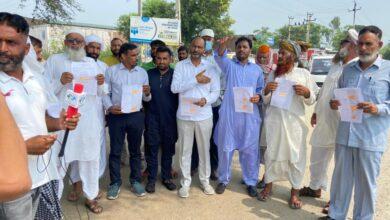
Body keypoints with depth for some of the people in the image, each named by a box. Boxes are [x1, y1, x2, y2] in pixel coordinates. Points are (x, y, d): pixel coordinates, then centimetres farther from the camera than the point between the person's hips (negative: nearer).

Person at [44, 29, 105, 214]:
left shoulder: (91, 62, 16)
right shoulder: (54, 60, 5)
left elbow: (100, 93, 16)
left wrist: (100, 84, -5)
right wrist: (60, 81, -18)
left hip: (89, 121, 4)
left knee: (90, 159, 9)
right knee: (59, 161, 0)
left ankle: (90, 197, 23)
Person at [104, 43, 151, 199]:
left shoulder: (142, 72, 7)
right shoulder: (111, 71, 2)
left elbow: (146, 98, 7)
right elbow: (105, 93, 1)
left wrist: (147, 93, -15)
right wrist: (109, 107, -16)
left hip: (136, 115, 2)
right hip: (116, 115, -1)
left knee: (135, 150, 11)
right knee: (115, 151, 5)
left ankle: (135, 181, 24)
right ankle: (115, 183, 18)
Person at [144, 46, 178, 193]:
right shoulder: (149, 74, 4)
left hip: (170, 119, 0)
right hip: (152, 118, 1)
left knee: (168, 148, 11)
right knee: (152, 149, 6)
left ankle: (167, 177, 26)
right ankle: (151, 179, 19)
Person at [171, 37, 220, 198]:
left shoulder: (210, 67, 4)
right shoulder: (180, 66, 0)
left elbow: (216, 91, 2)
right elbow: (174, 88, -13)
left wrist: (206, 99, -18)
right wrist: (195, 80, -18)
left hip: (204, 115, 1)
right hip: (184, 115, -1)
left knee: (204, 149, 12)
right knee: (185, 150, 8)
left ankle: (205, 180, 28)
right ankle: (185, 182, 22)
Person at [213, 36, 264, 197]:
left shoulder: (257, 69, 13)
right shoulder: (229, 65, 6)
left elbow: (261, 89, 16)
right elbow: (219, 57, -16)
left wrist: (258, 97, -7)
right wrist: (223, 45, -37)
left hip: (250, 115, 2)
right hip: (229, 114, -1)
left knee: (250, 149, 6)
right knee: (225, 148, 6)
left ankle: (251, 182, 22)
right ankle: (223, 180, 23)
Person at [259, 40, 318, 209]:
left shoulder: (304, 73, 2)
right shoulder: (273, 74, 9)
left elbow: (311, 101, 5)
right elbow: (266, 101, 10)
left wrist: (306, 92, -16)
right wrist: (266, 90, -10)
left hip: (295, 122, -2)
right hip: (274, 121, 2)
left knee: (296, 156, 3)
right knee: (271, 153, 10)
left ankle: (295, 192, 18)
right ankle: (268, 186, 27)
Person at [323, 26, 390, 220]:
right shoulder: (348, 69, 12)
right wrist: (334, 103, 0)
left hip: (370, 139, -4)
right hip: (344, 135, 4)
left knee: (366, 183, 7)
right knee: (341, 177, 13)